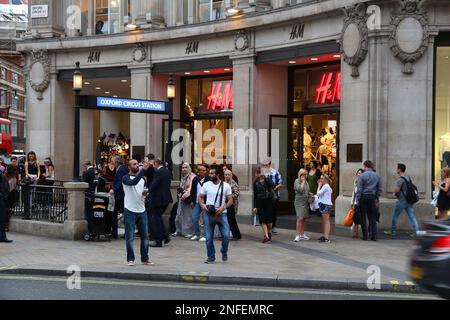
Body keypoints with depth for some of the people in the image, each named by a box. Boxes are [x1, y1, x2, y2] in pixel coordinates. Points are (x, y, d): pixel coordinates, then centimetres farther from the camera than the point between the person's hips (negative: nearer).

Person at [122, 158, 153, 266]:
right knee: (130, 237, -1)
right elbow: (133, 182, -28)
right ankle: (130, 259, 8)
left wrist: (146, 193, -3)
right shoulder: (126, 178, -6)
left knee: (145, 236, 7)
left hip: (142, 210, 6)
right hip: (130, 211, -5)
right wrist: (143, 170, -34)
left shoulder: (142, 179, 13)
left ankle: (145, 258, 16)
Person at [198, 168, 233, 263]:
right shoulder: (206, 185, 5)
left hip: (221, 213, -1)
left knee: (226, 235, -10)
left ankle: (224, 252, 18)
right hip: (208, 213, 2)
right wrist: (202, 205, -9)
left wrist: (223, 207, -17)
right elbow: (200, 197, 12)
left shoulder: (226, 186, 1)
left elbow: (230, 200, 0)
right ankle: (211, 257, 16)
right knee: (209, 237, 2)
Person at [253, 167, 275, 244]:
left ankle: (269, 233, 26)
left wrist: (266, 178, -22)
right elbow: (255, 195, 8)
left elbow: (272, 186, -20)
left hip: (268, 201, -2)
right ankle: (266, 236, -6)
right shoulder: (256, 183, 5)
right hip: (260, 202, 2)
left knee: (269, 219, 1)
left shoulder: (268, 180, 0)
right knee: (262, 220, -5)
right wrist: (255, 206, 4)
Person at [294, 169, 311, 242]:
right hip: (299, 202, -7)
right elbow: (300, 189, -21)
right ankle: (297, 235, -14)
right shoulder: (297, 181, -6)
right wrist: (303, 181, -11)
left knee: (304, 219, 8)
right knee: (300, 219, -15)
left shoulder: (306, 182, 16)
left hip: (306, 202, 7)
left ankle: (302, 234, 15)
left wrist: (310, 194, 8)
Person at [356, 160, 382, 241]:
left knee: (363, 217, 3)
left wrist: (357, 200, -5)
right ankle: (374, 236, 4)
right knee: (372, 217, 8)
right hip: (372, 197, 4)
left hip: (363, 197, -4)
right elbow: (379, 189, 11)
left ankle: (365, 235, 3)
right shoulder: (377, 176, 7)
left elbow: (359, 189, -8)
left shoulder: (362, 176, -7)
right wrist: (376, 199, 17)